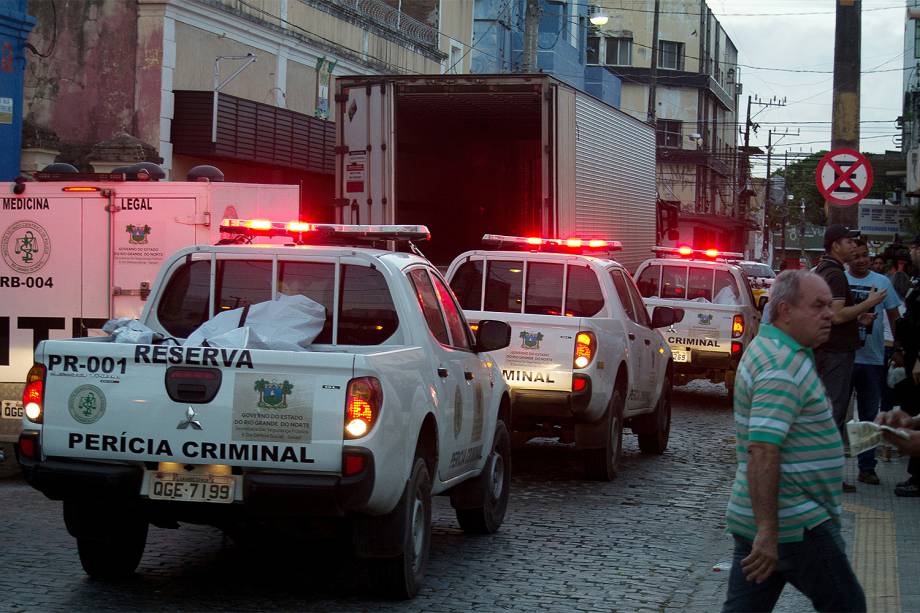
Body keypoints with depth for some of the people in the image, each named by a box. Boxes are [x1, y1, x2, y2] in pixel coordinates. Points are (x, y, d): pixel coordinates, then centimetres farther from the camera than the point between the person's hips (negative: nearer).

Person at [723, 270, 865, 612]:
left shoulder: (768, 349, 14)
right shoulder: (784, 369, -19)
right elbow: (762, 453, -28)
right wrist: (768, 533, -30)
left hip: (757, 519, 10)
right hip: (795, 523, -10)